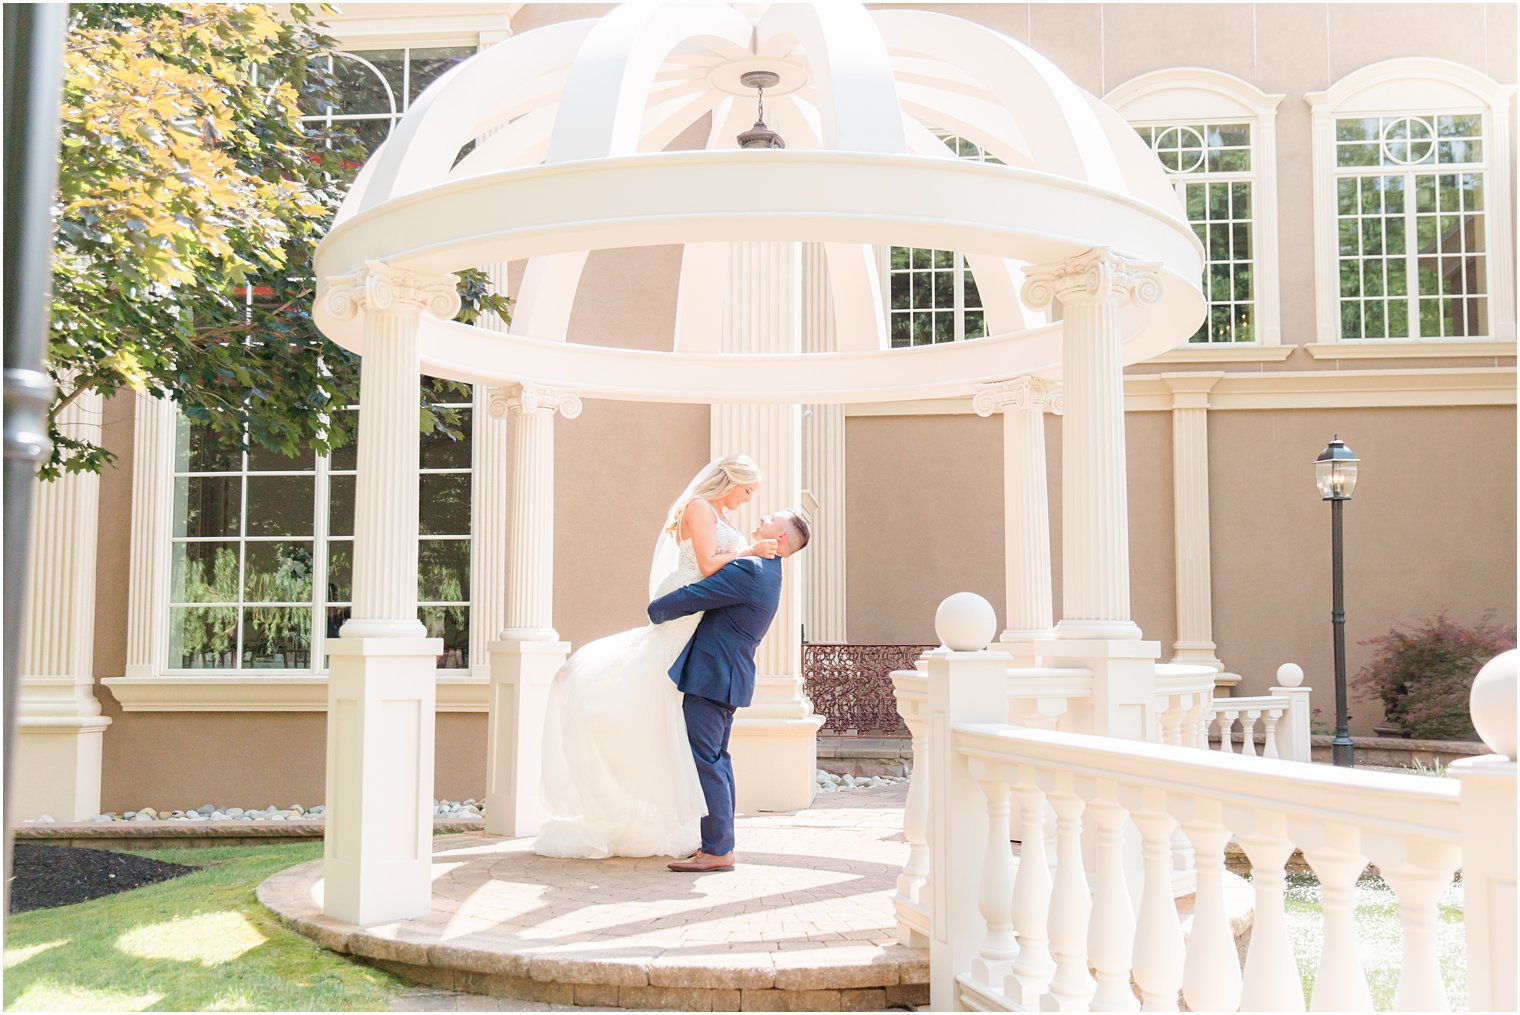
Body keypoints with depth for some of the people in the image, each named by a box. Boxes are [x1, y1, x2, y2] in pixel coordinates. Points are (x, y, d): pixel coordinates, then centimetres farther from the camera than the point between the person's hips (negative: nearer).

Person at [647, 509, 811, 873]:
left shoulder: (748, 570, -19)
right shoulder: (767, 574, 15)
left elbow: (686, 599, -18)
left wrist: (655, 611, 0)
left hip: (711, 676, -10)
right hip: (726, 677, 10)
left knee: (704, 759, -7)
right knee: (717, 758, 15)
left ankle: (717, 850, -4)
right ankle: (722, 842, 20)